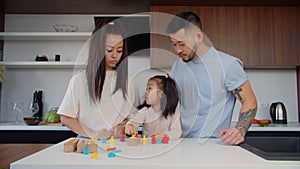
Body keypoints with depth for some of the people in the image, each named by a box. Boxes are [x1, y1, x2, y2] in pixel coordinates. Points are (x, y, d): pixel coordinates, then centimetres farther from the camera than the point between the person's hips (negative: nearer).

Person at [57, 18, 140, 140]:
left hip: (120, 141, 2)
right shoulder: (80, 79, -1)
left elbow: (135, 112, 12)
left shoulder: (127, 79, 7)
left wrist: (123, 126, -6)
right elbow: (66, 118, 1)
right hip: (89, 142, -1)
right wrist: (92, 134, -11)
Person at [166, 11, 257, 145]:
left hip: (214, 143, -4)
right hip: (182, 142, 4)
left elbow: (249, 101, -3)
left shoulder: (227, 64, -7)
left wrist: (240, 130, -20)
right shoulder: (177, 66, 10)